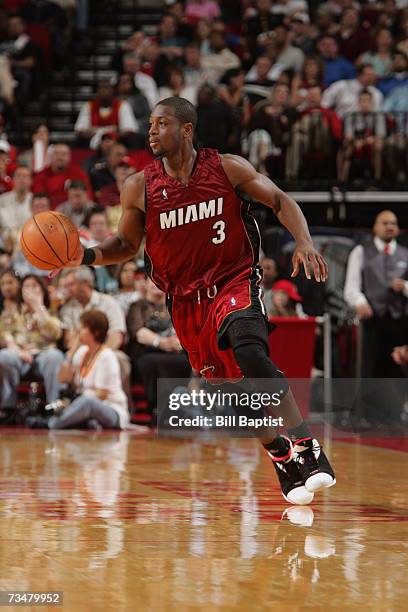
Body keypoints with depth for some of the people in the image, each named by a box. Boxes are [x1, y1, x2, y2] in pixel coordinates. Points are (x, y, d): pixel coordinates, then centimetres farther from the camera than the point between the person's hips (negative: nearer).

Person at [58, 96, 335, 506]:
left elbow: (280, 201, 1)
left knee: (249, 353, -31)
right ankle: (286, 466, 23)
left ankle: (307, 453, -33)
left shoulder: (227, 168, -7)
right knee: (234, 387, 6)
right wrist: (87, 257, -10)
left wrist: (304, 241, -16)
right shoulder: (139, 188, -3)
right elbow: (127, 244, 9)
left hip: (235, 282, -4)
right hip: (186, 299, 4)